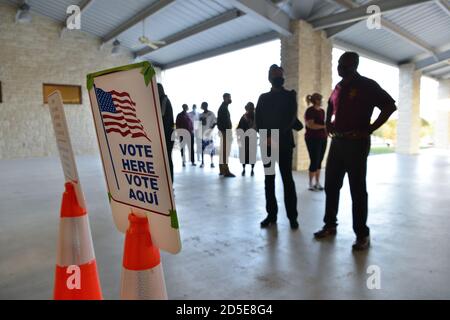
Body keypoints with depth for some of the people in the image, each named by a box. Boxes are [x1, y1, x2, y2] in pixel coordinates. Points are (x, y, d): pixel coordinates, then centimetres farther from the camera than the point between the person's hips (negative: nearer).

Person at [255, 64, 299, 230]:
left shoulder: (290, 95, 7)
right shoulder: (263, 97, 15)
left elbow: (291, 119, -5)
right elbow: (258, 120, 7)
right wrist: (266, 137, -9)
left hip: (284, 143, -3)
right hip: (267, 143, 3)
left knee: (287, 179, -3)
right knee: (269, 180, 4)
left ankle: (292, 216, 4)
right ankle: (271, 214, 12)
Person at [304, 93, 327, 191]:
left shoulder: (322, 111, 14)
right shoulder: (310, 111, -10)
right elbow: (310, 125, -20)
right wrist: (324, 126, -20)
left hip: (322, 139, 7)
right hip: (313, 139, -7)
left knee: (319, 161, 9)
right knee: (314, 161, -5)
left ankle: (318, 183, 16)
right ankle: (311, 184, 6)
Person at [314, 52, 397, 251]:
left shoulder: (367, 85, -6)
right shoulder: (339, 87, 14)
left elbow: (390, 106, -10)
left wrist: (369, 129, -14)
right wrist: (328, 124, 16)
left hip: (356, 143, -7)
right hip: (337, 142, 7)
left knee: (357, 190, -2)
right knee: (331, 186, 9)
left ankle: (362, 234, 9)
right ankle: (330, 225, 22)